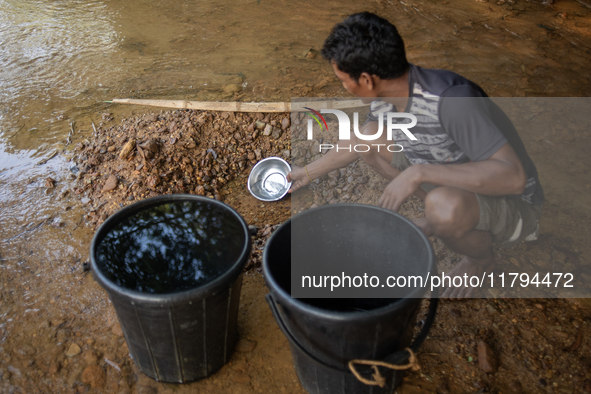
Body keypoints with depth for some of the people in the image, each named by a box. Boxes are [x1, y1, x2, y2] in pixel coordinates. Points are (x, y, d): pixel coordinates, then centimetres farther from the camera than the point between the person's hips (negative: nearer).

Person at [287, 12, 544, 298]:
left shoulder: (450, 100, -36)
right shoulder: (385, 99, -9)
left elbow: (513, 176, -40)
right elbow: (359, 141, 13)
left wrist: (419, 172, -42)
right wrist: (310, 172, 22)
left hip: (513, 206, -6)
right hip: (451, 180, 7)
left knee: (444, 206, -39)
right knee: (372, 138, 1)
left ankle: (480, 258, -1)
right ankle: (437, 218, 13)